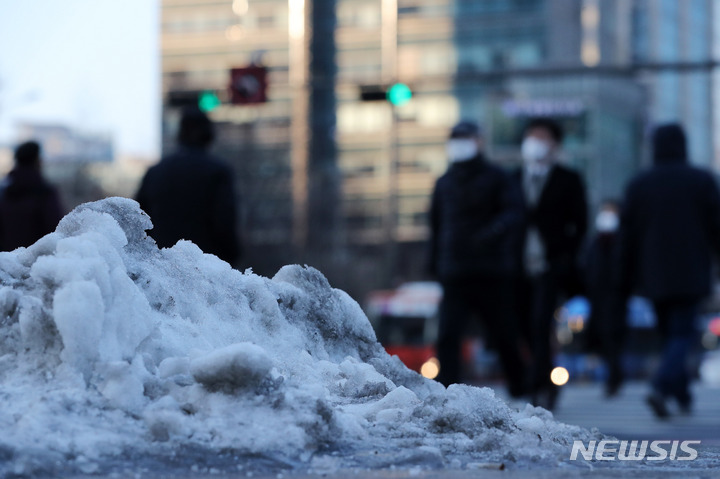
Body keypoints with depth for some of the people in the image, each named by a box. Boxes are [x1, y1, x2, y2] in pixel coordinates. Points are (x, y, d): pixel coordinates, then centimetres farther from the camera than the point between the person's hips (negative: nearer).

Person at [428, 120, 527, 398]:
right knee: (447, 338, -12)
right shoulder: (444, 184, 14)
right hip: (455, 277, 3)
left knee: (504, 338, 4)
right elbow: (436, 226, 21)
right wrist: (436, 267, 16)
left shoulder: (496, 178, 3)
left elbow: (514, 212, -11)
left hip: (493, 274, -3)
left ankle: (521, 392, 22)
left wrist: (494, 231, -32)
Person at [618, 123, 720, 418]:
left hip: (653, 275, 2)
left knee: (669, 334, 15)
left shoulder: (638, 185, 2)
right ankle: (661, 388, -24)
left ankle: (682, 395, 16)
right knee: (682, 335, -2)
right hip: (690, 273, -2)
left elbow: (628, 234, 2)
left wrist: (626, 280, 8)